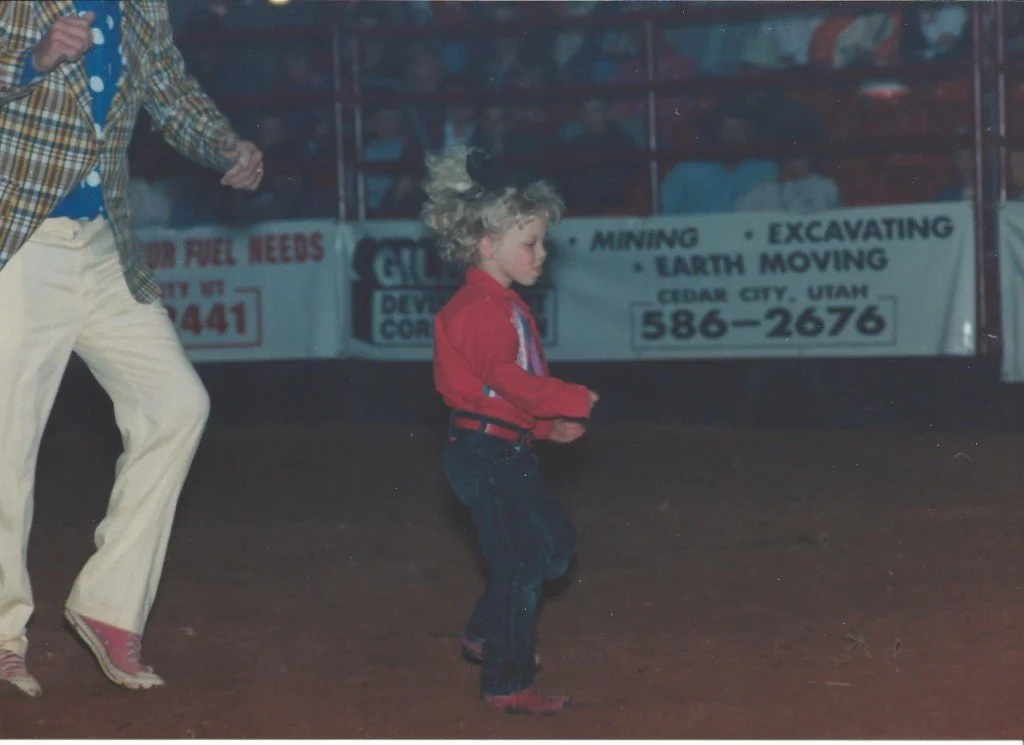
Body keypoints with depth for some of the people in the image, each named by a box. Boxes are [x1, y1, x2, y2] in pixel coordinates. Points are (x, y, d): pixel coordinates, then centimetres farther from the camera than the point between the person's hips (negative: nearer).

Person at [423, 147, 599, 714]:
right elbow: (506, 377, -31)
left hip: (508, 451, 11)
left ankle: (485, 634, 29)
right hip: (485, 450, -11)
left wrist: (550, 424, 10)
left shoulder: (504, 304, 16)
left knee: (553, 543, 19)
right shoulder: (480, 308, -19)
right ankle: (507, 684, 1)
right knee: (520, 565, -6)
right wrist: (571, 401, -25)